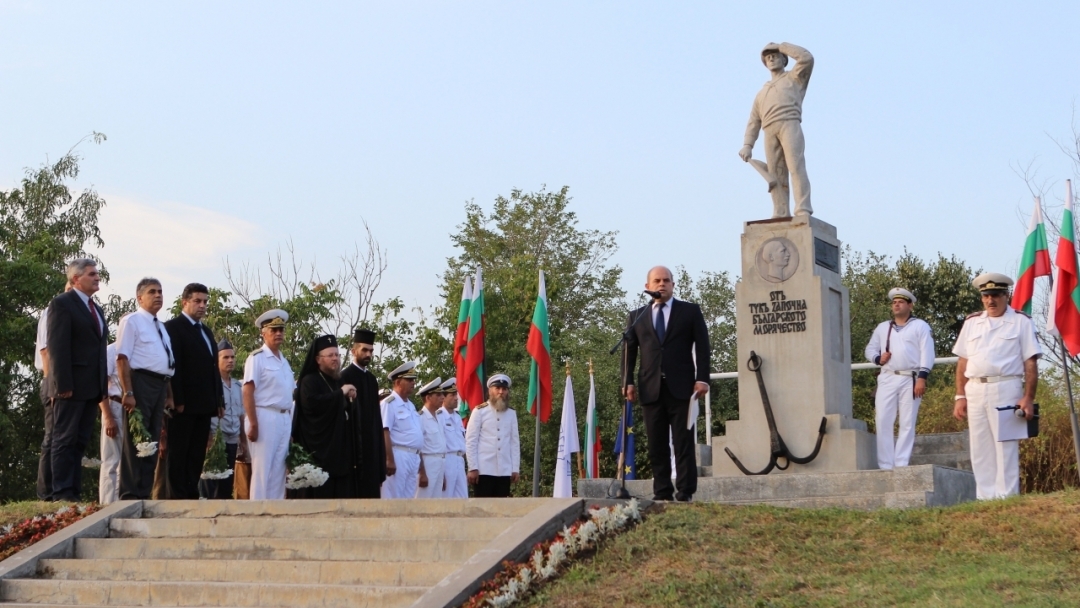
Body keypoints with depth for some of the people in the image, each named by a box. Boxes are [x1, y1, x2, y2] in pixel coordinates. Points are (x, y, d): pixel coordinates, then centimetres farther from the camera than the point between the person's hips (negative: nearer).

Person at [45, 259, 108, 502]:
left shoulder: (96, 309, 21)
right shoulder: (61, 304, -4)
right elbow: (57, 347, -12)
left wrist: (103, 385, 12)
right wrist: (62, 385, -20)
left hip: (93, 386, 8)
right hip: (72, 386, -8)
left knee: (80, 441, 8)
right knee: (64, 440, -4)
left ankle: (74, 492, 10)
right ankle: (62, 494, -3)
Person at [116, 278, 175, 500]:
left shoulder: (161, 327, 21)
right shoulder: (131, 321, -4)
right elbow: (122, 358, -12)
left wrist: (170, 395, 15)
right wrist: (128, 393, -21)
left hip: (160, 385, 8)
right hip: (141, 381, -8)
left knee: (152, 442, 9)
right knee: (136, 440, -6)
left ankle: (144, 494, 14)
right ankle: (130, 496, -3)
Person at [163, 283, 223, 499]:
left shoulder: (207, 332, 22)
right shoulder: (173, 327, -4)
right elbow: (173, 366, -12)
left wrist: (218, 400, 13)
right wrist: (177, 400, -18)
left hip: (204, 405, 8)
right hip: (184, 404, -8)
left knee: (197, 455, 6)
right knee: (178, 454, -3)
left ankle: (192, 495, 9)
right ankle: (178, 497, -2)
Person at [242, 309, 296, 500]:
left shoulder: (284, 361, 16)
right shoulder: (257, 357, -6)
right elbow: (248, 392, -13)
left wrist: (289, 421, 12)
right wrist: (253, 424, -19)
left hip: (284, 419, 7)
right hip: (265, 417, -7)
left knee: (279, 470, 8)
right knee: (262, 469, -6)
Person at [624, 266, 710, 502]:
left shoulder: (690, 311, 9)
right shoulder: (637, 316, 15)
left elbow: (702, 346, 4)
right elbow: (630, 350, 10)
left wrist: (702, 378, -6)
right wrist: (628, 381, -1)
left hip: (681, 387, -2)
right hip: (650, 388, 2)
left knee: (683, 442, -3)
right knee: (657, 445, 2)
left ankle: (686, 493, -2)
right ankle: (662, 493, 6)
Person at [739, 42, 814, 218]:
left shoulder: (794, 77, 23)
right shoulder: (762, 93, 36)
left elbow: (807, 58, 1)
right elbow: (754, 122, 25)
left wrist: (782, 46, 15)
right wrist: (747, 145, 8)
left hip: (790, 125, -5)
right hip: (770, 132, 5)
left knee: (796, 167, -21)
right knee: (776, 175, -6)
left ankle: (803, 212, -31)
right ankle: (781, 217, -12)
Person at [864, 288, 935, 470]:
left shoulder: (920, 326, 6)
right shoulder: (882, 327, 19)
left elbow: (927, 353, -2)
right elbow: (870, 349, 21)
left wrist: (922, 378, -13)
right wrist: (878, 358, -2)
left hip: (910, 380, -3)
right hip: (887, 379, 3)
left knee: (907, 424, -2)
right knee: (883, 422, -5)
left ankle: (901, 465, -2)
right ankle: (885, 466, -4)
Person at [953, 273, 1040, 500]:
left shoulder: (1021, 322, 3)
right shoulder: (971, 322, 14)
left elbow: (1031, 364, -2)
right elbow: (962, 362, 13)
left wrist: (1028, 398, -11)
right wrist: (960, 396, 6)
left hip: (1005, 389, -4)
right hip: (975, 391, 4)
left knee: (1006, 447, -4)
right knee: (980, 450, 7)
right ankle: (985, 499, 13)